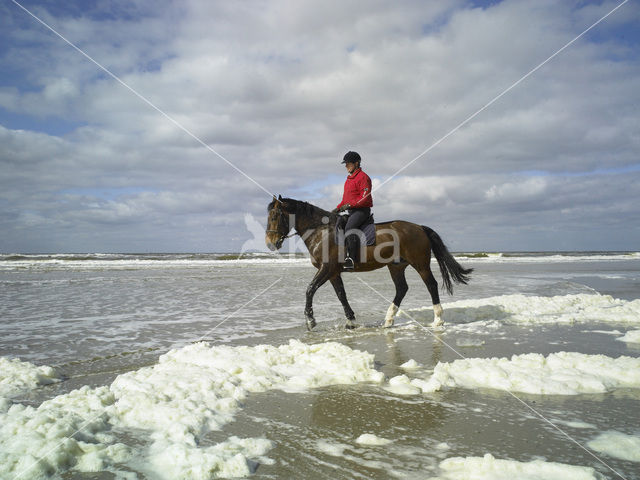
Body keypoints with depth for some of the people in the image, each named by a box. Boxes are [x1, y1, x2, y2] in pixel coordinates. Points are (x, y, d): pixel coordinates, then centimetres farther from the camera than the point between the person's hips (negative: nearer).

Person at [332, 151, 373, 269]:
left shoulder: (363, 177, -9)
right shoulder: (349, 179, 20)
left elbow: (365, 198, -18)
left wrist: (349, 205, -23)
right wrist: (338, 208, 11)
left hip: (361, 210, -10)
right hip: (350, 211, 10)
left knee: (349, 227, -31)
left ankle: (351, 258, -34)